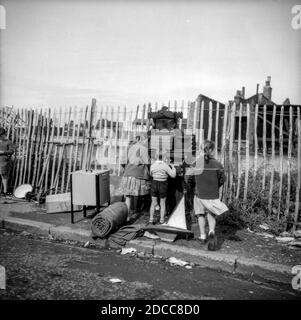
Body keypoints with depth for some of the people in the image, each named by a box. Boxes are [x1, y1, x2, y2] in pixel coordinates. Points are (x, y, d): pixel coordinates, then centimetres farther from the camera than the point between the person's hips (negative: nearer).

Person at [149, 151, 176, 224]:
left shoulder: (152, 165, -5)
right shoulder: (165, 166, -13)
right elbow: (173, 175, -11)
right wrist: (173, 167, 6)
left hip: (154, 185, 2)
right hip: (163, 185, -2)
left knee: (153, 203, 13)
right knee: (163, 204, 11)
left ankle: (151, 219, 7)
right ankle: (162, 221, 10)